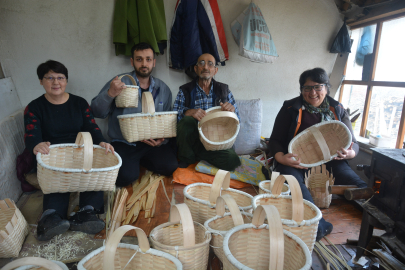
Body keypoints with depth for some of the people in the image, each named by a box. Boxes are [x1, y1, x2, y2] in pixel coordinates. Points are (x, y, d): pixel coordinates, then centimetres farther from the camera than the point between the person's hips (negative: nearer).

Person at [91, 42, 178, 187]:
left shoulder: (163, 89, 10)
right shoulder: (119, 82, 1)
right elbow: (97, 112, -5)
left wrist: (162, 139, -6)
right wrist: (110, 94, -24)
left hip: (153, 143, 3)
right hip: (124, 142, -3)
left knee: (170, 167, -19)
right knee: (126, 177, -26)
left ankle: (140, 161, 10)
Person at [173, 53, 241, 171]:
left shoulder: (223, 90, 7)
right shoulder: (185, 91, 2)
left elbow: (236, 120, 6)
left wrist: (232, 109, -18)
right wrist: (189, 112, -29)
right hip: (193, 139, -1)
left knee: (232, 160, -26)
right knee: (187, 120, -32)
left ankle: (197, 154, 4)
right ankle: (186, 160, -3)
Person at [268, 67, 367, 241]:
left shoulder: (337, 110, 14)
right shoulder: (291, 108, 7)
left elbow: (353, 143, 14)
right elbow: (275, 140, 4)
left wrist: (349, 153, -13)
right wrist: (281, 157, -20)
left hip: (330, 161, 3)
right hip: (297, 162, -3)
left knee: (361, 187, -26)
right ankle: (319, 226, -40)